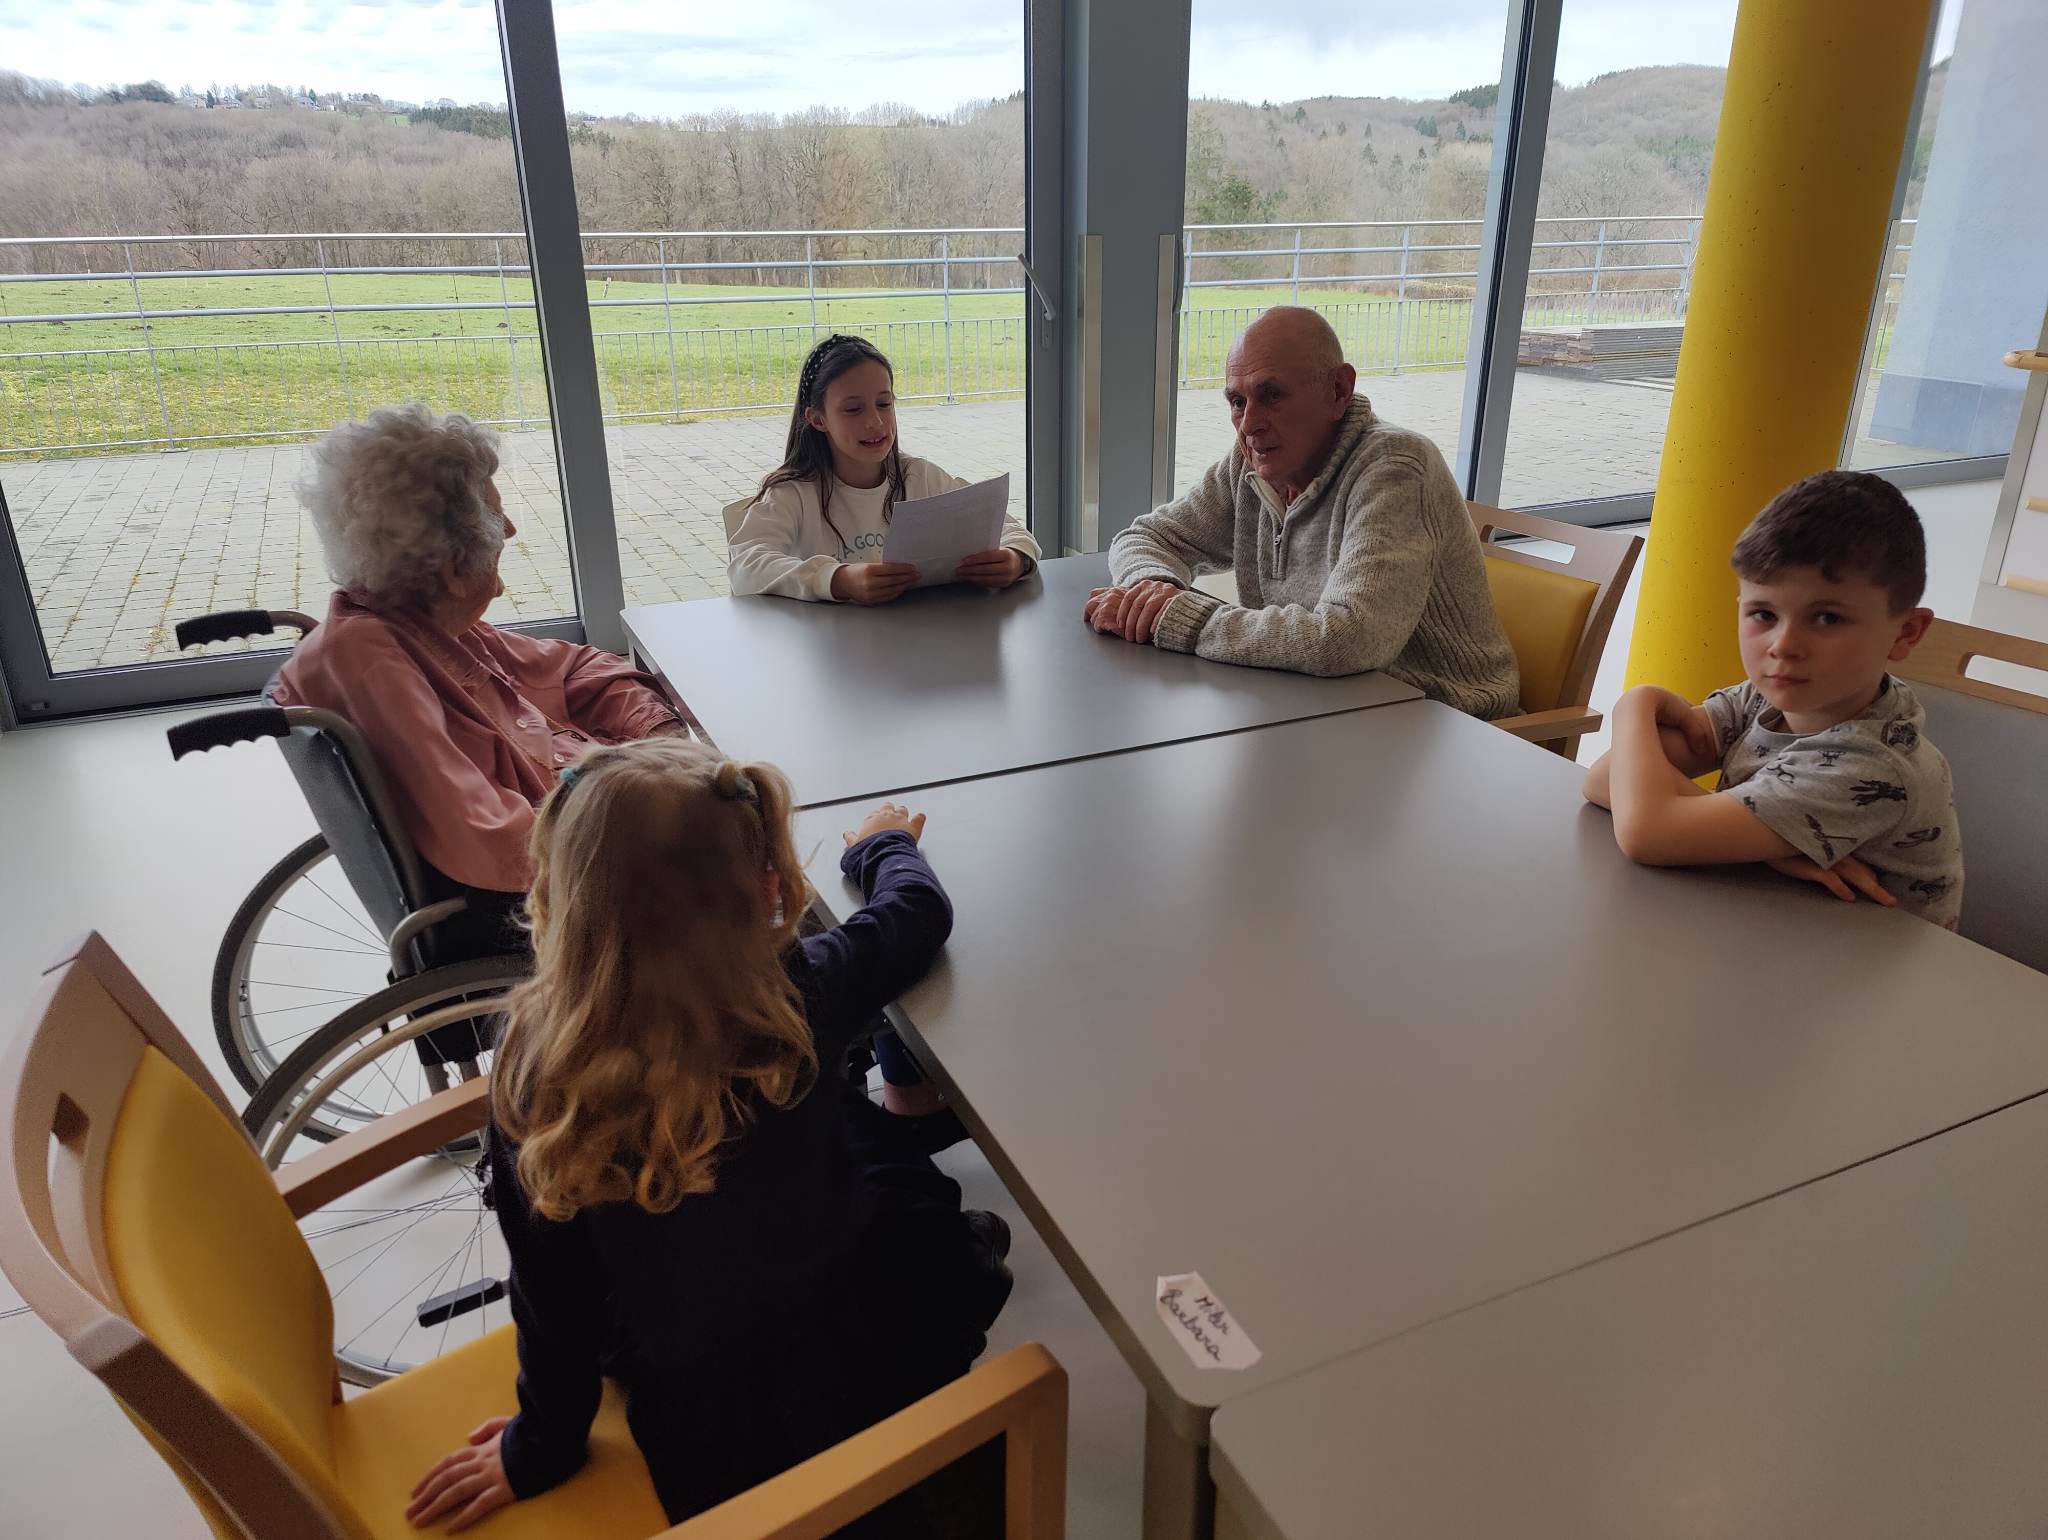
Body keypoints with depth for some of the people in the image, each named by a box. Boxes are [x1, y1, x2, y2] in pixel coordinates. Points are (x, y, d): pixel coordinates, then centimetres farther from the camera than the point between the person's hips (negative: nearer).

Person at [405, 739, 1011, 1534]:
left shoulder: (533, 1058, -18)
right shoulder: (798, 1000, -21)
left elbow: (550, 1291, -7)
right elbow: (919, 905, -1)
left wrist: (540, 1447, 10)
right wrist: (883, 843, 21)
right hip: (860, 1374, -1)